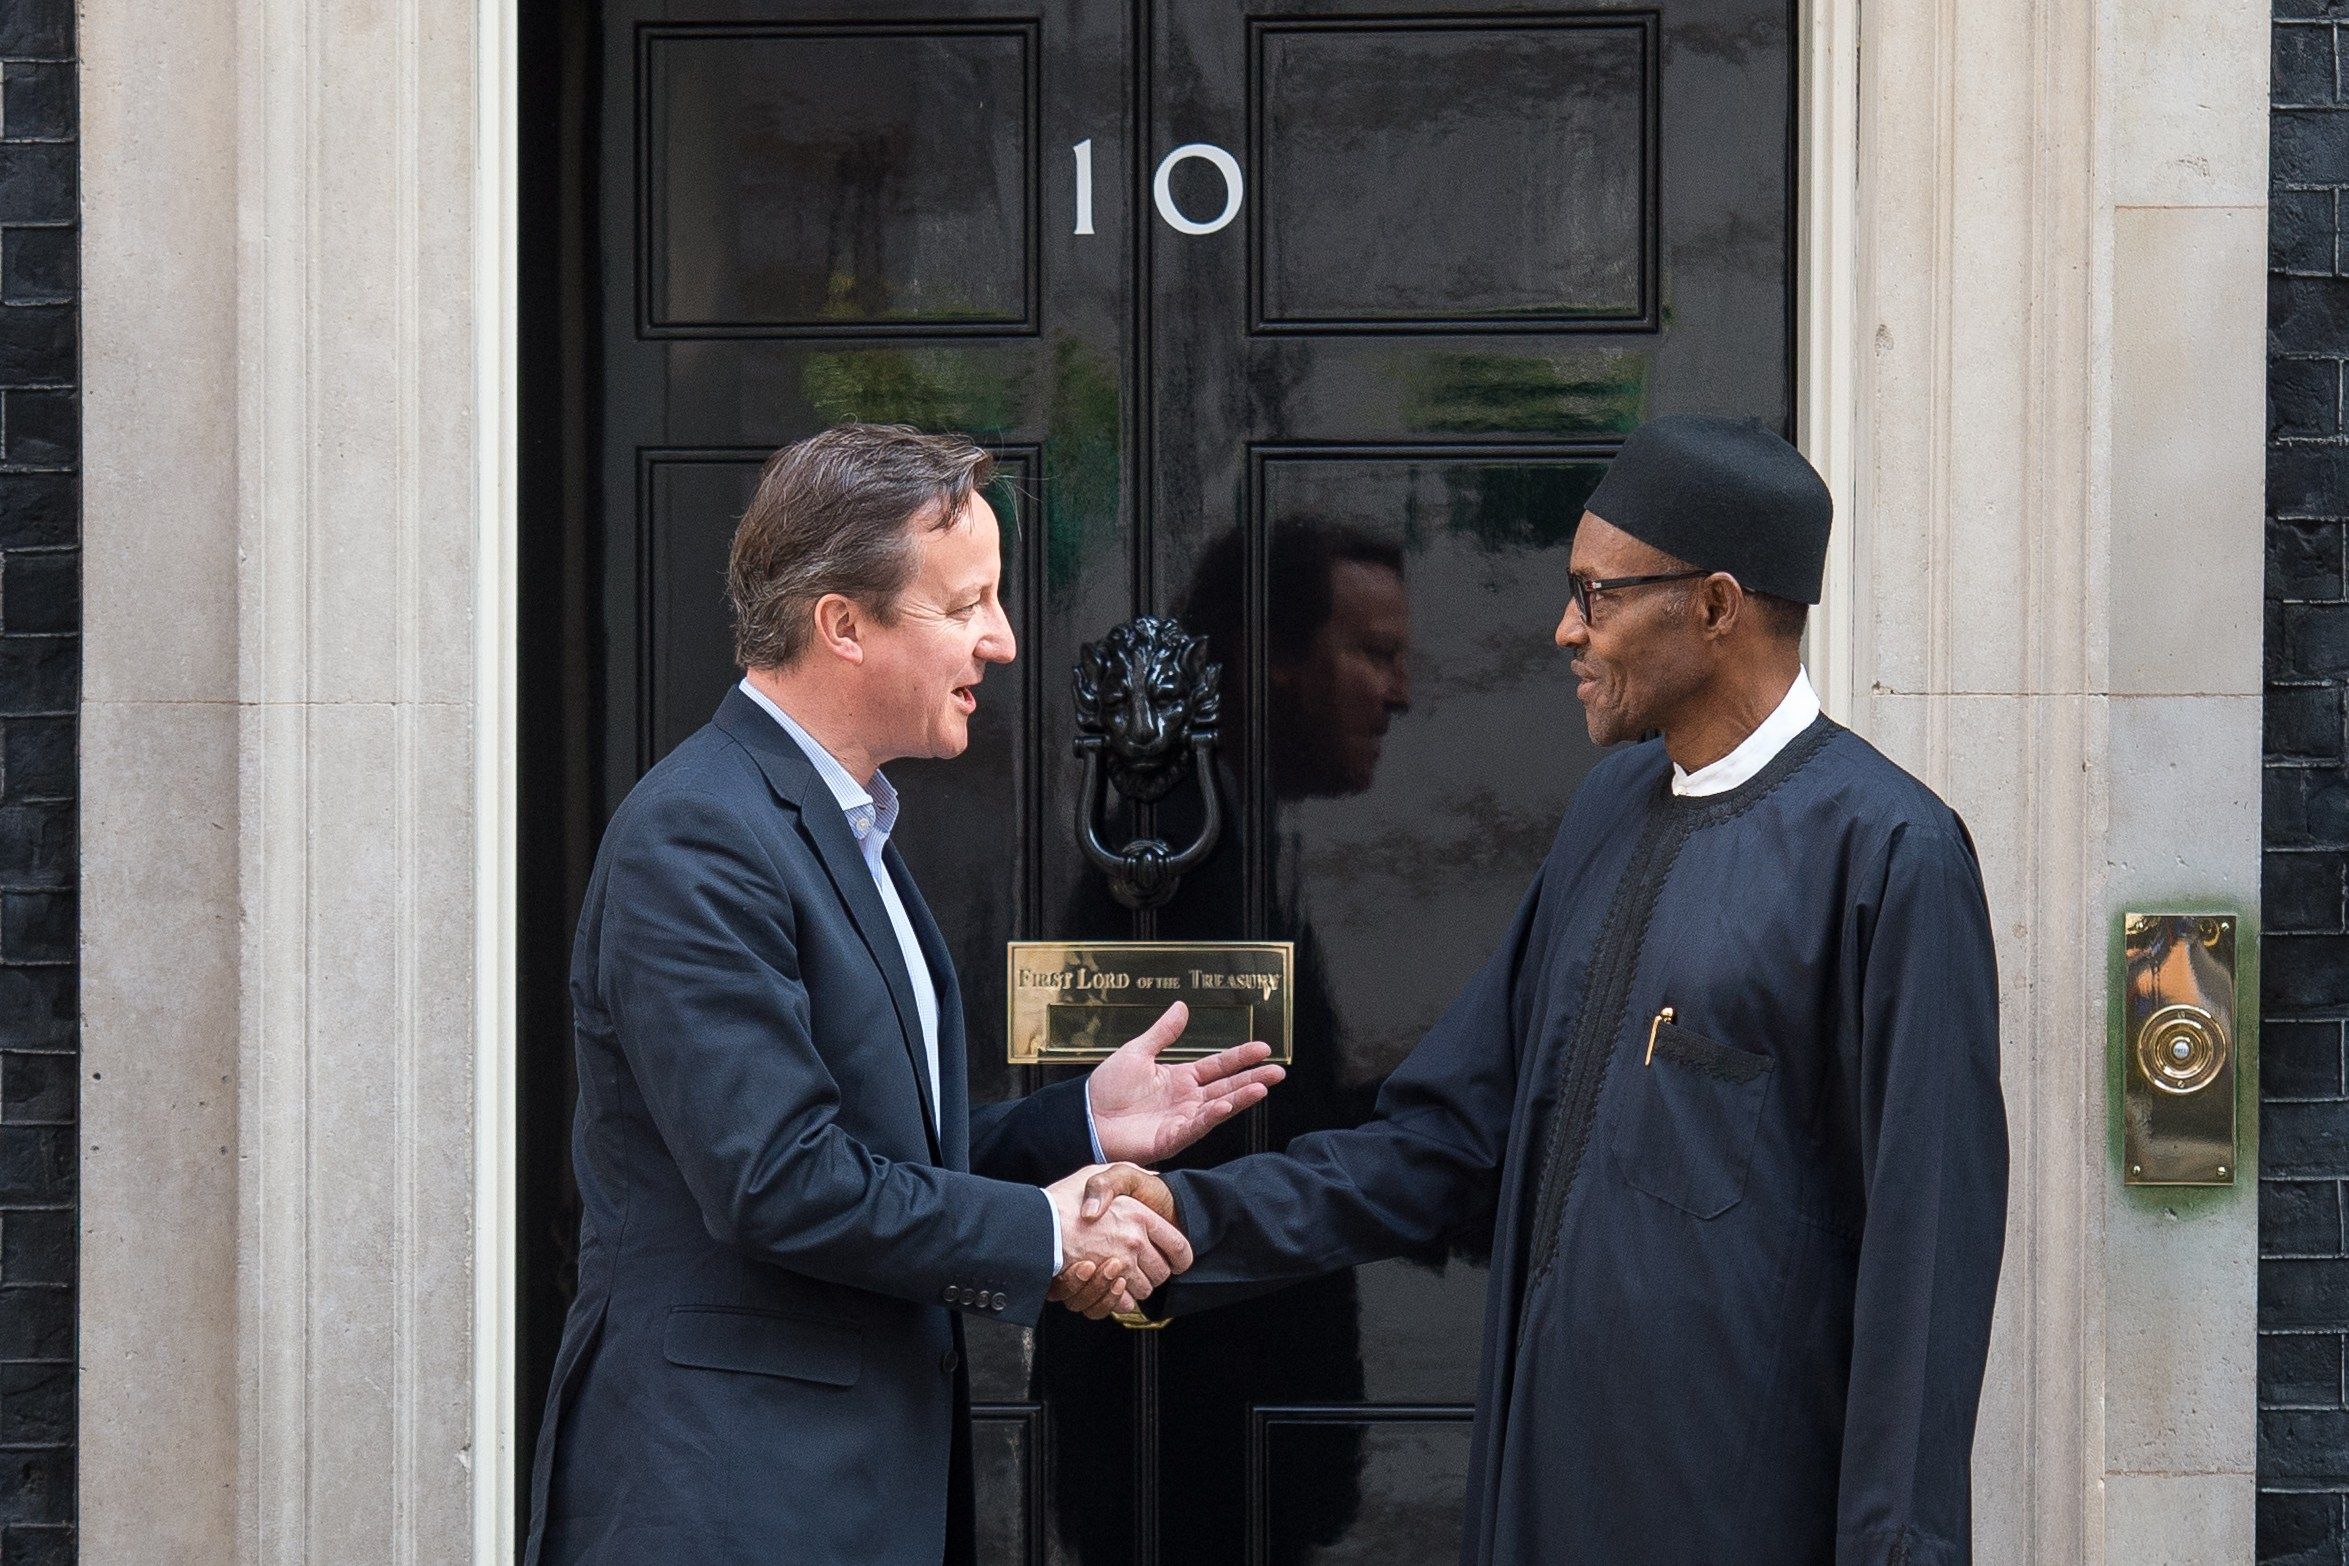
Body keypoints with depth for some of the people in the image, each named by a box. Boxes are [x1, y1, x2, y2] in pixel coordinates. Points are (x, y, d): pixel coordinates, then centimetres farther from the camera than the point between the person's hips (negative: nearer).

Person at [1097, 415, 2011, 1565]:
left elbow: (1925, 1235, -14)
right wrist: (1190, 1226, 2)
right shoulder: (1615, 809, 12)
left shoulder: (1886, 852, -12)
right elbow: (1454, 1130, 13)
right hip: (1554, 1471, 7)